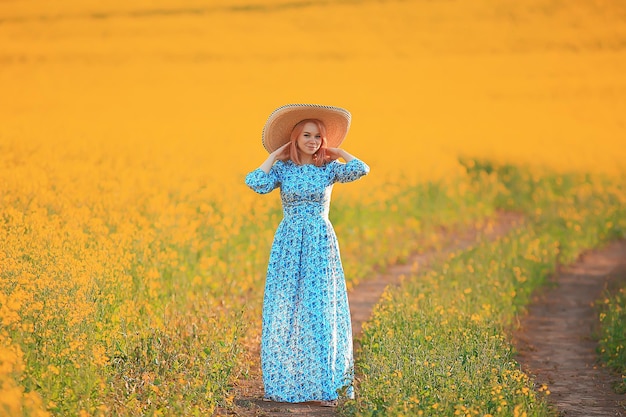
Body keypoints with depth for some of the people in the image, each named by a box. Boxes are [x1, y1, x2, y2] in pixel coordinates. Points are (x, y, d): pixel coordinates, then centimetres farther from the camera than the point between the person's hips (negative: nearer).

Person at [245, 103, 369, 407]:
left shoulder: (329, 168, 4)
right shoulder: (282, 168, 3)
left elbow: (361, 169, -14)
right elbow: (257, 184, -16)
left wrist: (337, 151, 0)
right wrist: (275, 155, -5)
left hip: (320, 245, 0)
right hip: (288, 245, 1)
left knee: (320, 312, -4)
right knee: (285, 312, 0)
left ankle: (324, 387, -1)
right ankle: (283, 383, 9)